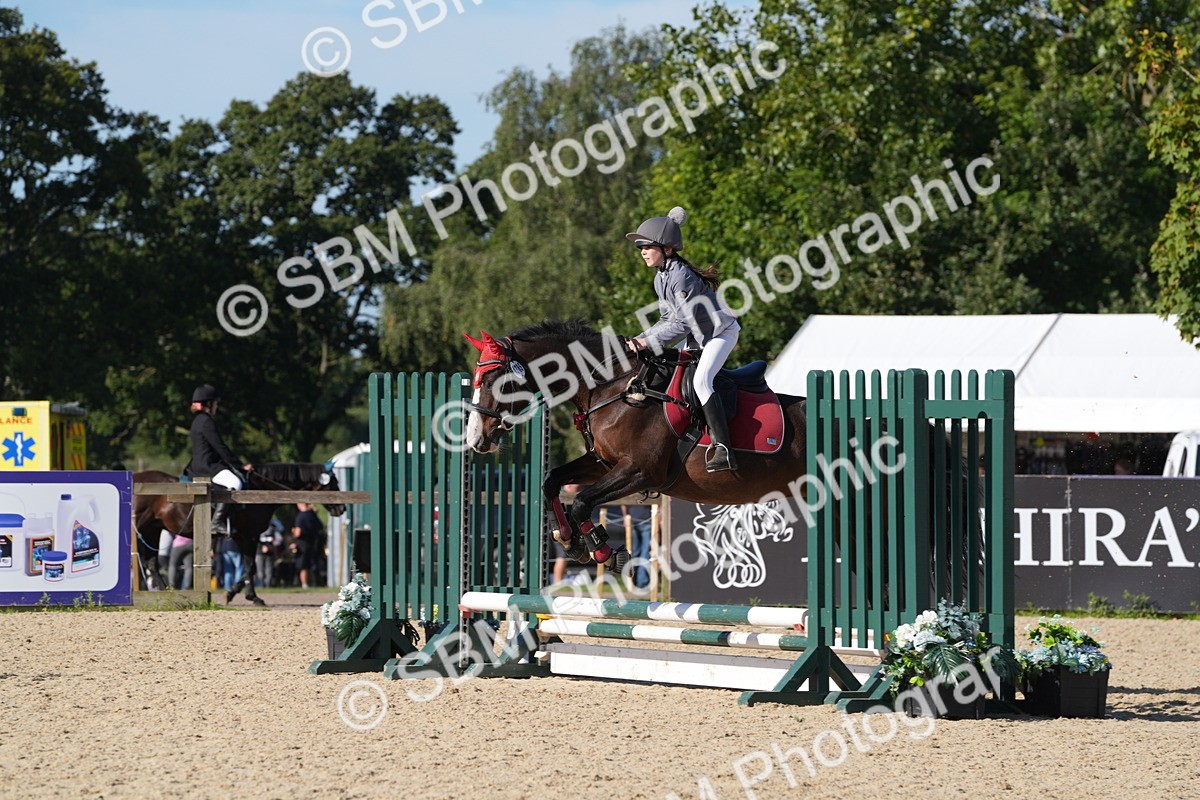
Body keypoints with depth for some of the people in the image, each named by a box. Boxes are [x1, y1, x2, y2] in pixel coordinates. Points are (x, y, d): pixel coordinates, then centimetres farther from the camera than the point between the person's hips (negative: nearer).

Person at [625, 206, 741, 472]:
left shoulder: (682, 277, -26)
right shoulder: (661, 279, 4)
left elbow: (683, 325, -27)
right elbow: (669, 320, 9)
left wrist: (649, 342, -27)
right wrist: (641, 339, -3)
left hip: (721, 332, -11)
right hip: (696, 337, 11)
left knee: (701, 380, -28)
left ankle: (723, 449, -33)